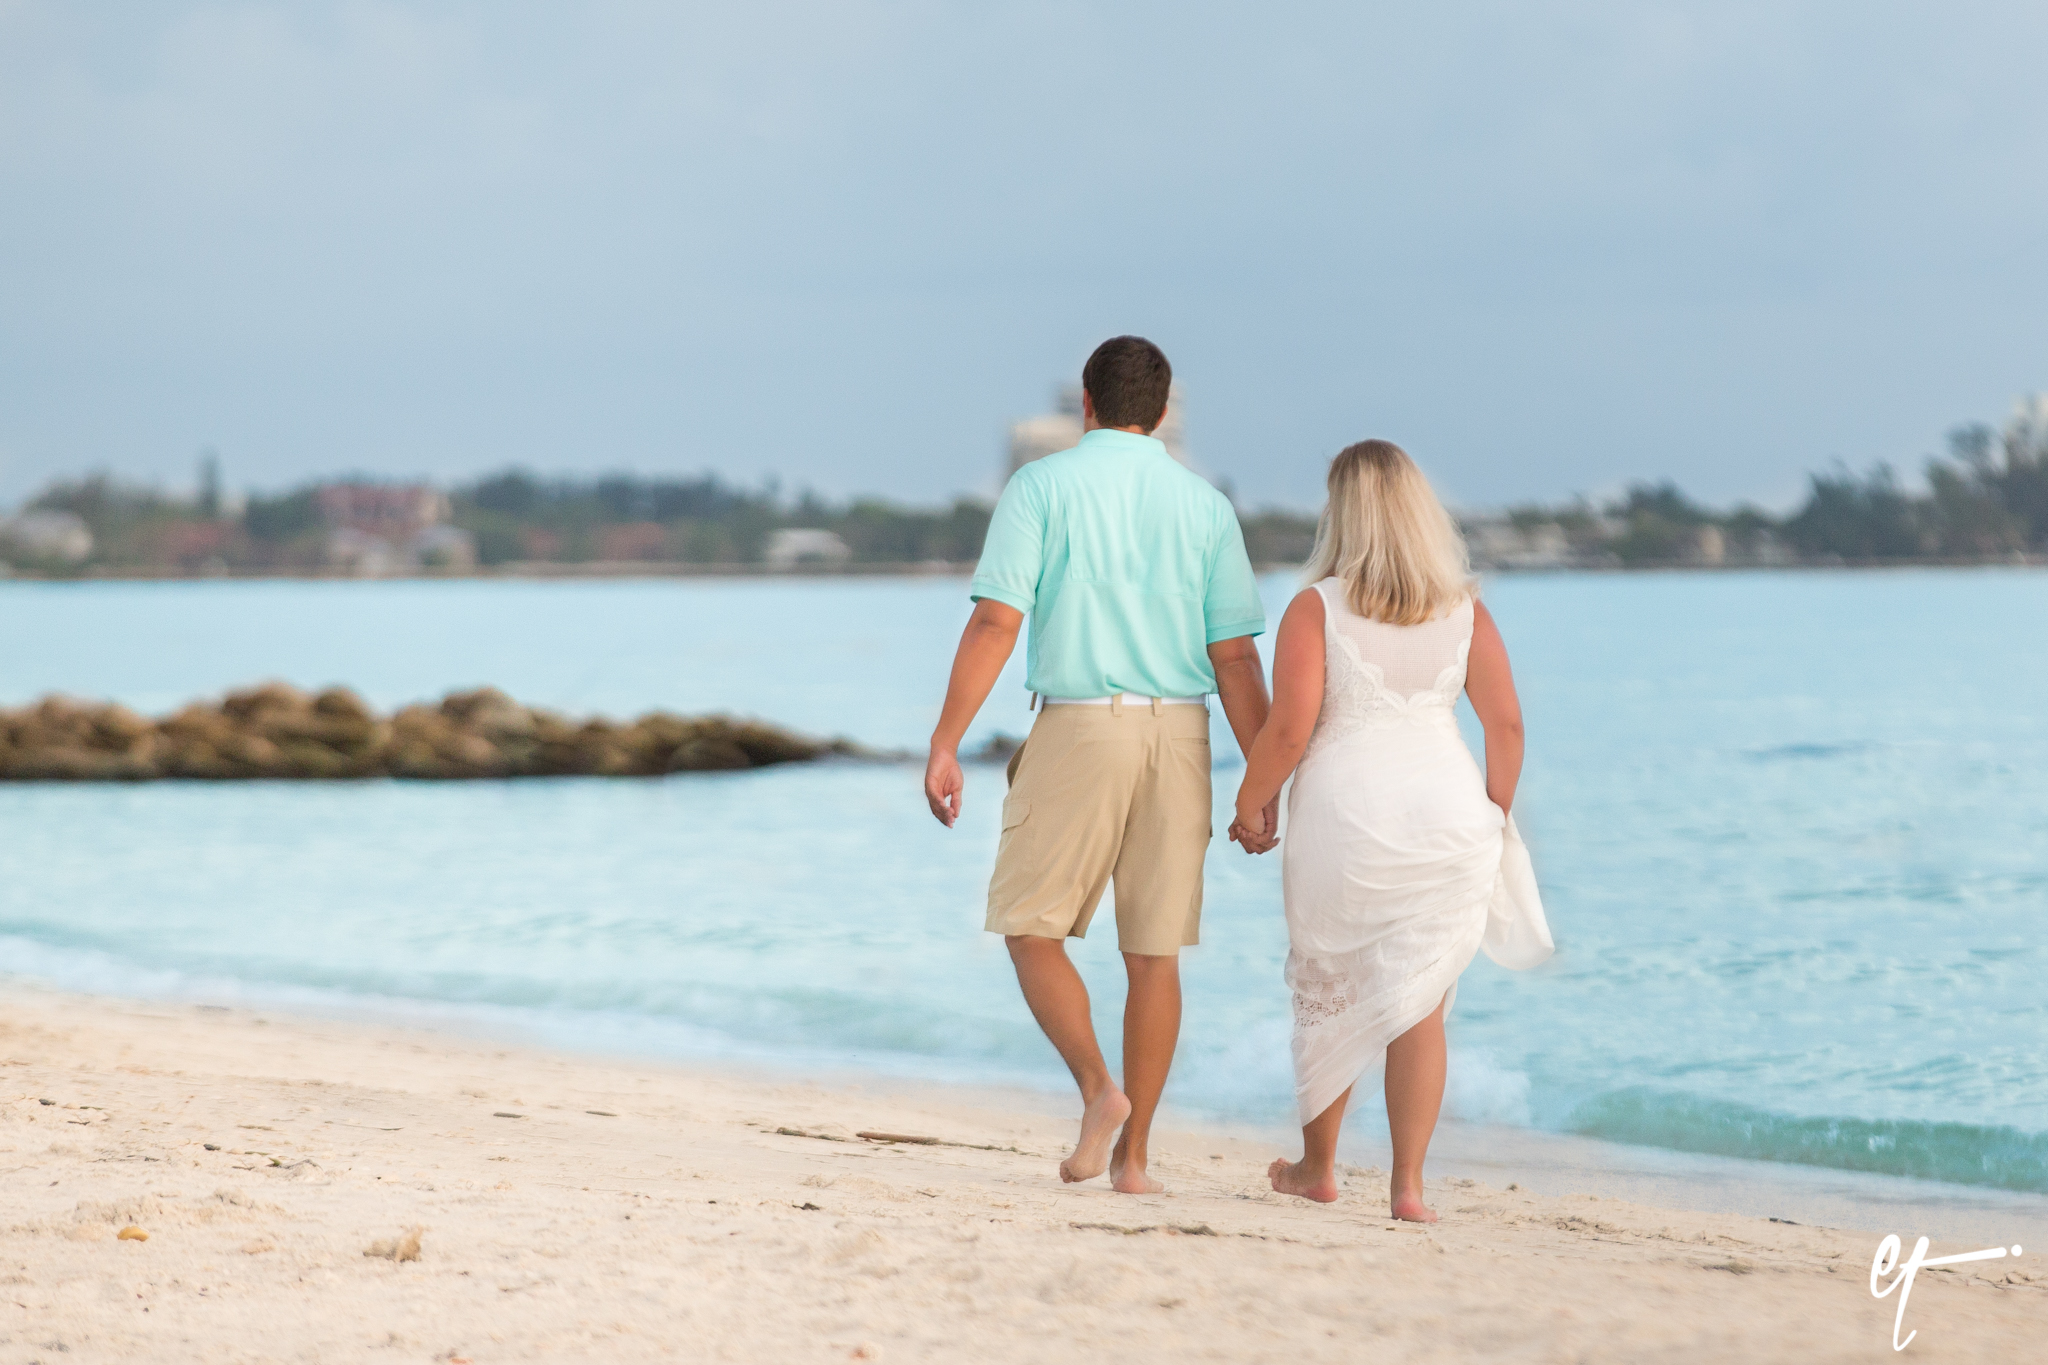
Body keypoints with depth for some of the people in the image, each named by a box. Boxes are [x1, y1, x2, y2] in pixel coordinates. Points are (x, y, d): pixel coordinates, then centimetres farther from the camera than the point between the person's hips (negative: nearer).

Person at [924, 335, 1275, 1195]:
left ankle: (1097, 1088, -11)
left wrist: (944, 746, -7)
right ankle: (1133, 1153, 8)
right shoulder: (1204, 506, 8)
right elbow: (1236, 657, 3)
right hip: (1179, 736, 3)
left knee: (1031, 930, 10)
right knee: (1153, 954, 8)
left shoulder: (1042, 487, 0)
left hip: (1077, 728, -3)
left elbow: (995, 622, -9)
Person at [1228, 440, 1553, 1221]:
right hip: (1447, 808, 2)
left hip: (1344, 807, -2)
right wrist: (1495, 818, 15)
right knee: (1419, 1005, 3)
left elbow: (1289, 729, -10)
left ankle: (1317, 1167, 28)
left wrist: (1250, 805, 4)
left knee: (1329, 994, 15)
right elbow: (1506, 725, 2)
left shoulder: (1316, 609, -6)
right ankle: (1408, 1185, -3)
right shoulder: (1465, 613, 3)